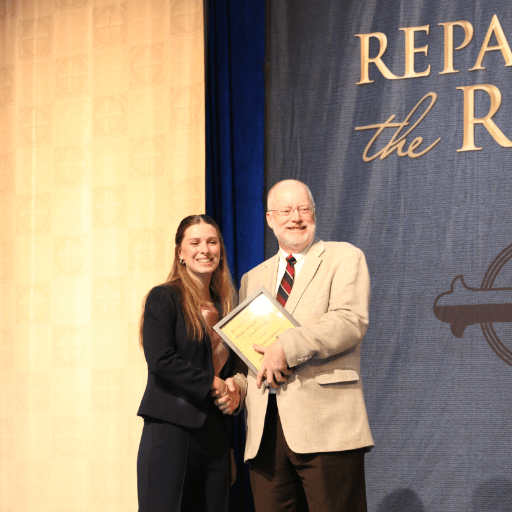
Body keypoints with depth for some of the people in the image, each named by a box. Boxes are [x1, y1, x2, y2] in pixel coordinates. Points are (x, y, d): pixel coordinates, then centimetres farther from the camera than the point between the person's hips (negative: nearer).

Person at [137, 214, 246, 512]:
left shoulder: (225, 307, 18)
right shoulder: (163, 299, -1)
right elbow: (161, 361, -13)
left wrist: (236, 387, 1)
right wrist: (213, 384, -11)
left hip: (215, 433, 6)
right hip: (171, 428, -6)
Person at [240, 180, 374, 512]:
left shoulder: (344, 258, 7)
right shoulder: (253, 279, 25)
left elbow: (352, 321, -9)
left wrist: (287, 347, -16)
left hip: (325, 422, -5)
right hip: (265, 425, 5)